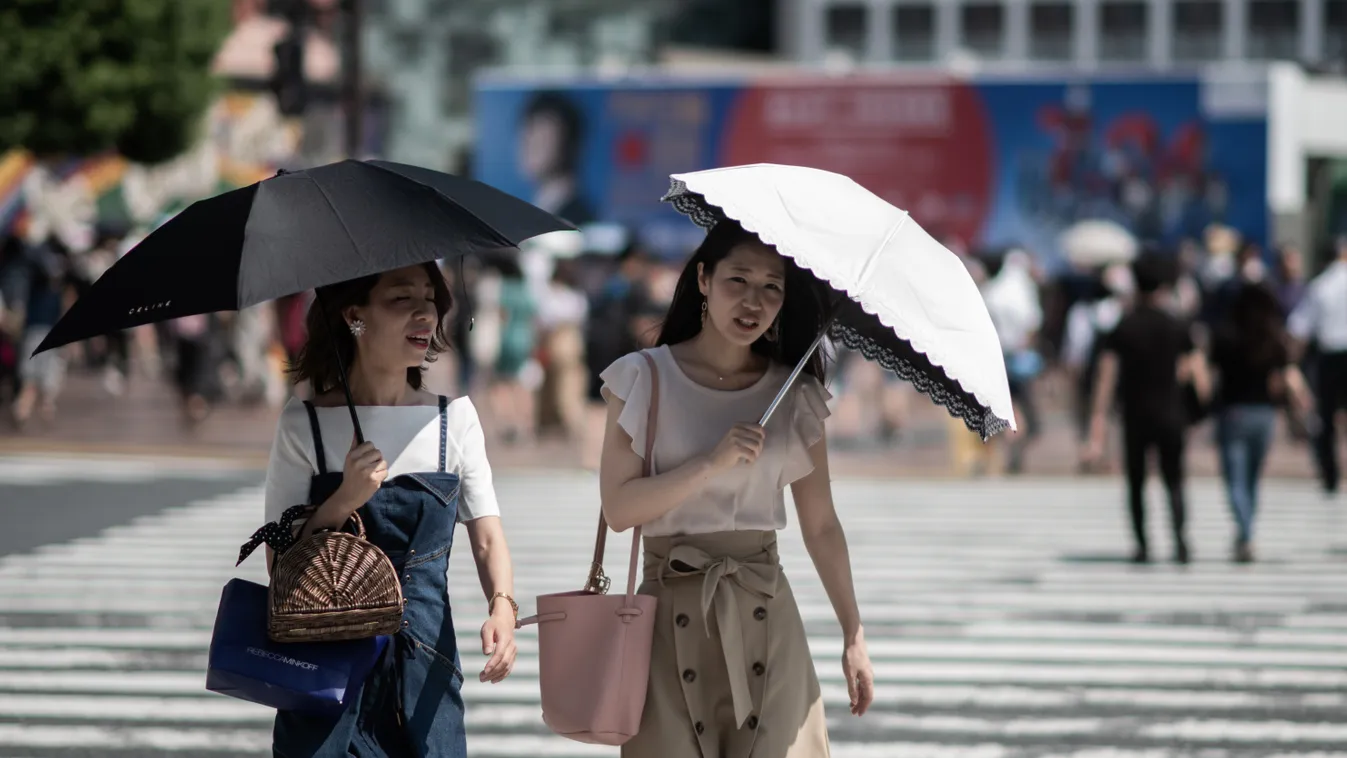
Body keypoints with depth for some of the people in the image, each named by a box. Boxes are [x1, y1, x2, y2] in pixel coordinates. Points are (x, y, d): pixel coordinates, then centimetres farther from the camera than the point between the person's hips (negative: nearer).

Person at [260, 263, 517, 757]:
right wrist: (346, 500, -18)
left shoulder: (454, 419, 3)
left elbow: (487, 536, -2)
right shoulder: (305, 425, -4)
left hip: (425, 670, 2)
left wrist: (502, 606, -21)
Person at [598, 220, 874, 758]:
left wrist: (853, 636, 7)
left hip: (765, 616, 2)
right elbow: (618, 508, -8)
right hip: (674, 617, -2)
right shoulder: (644, 380, 0)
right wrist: (713, 462, -17)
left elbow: (821, 526, 9)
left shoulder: (795, 396, 6)